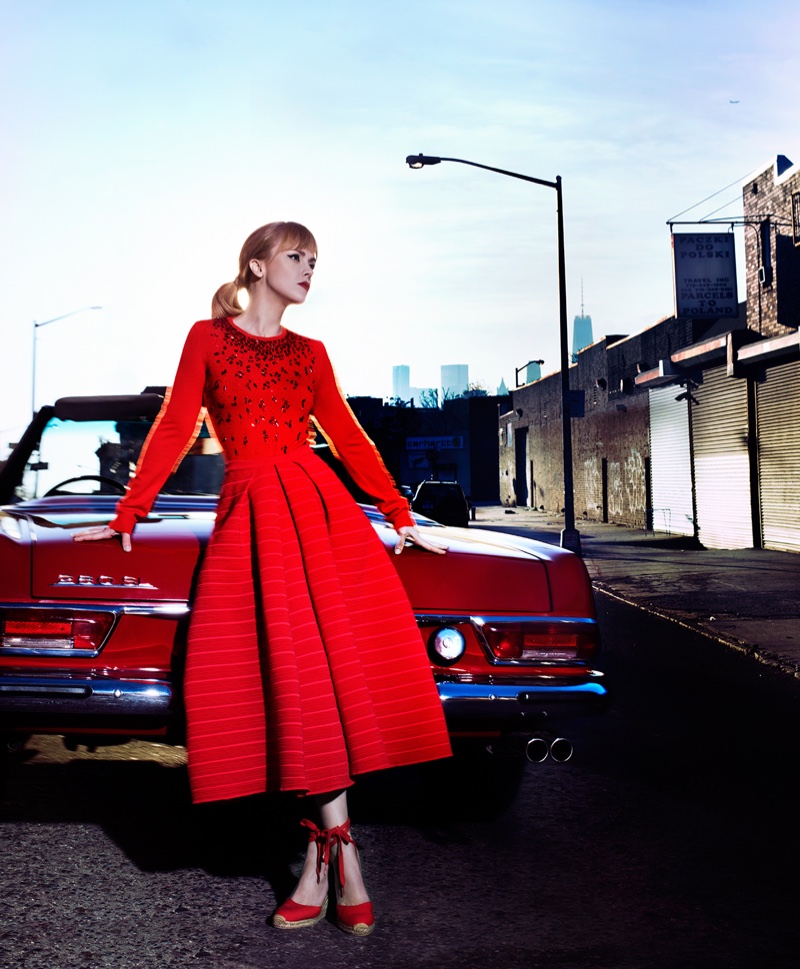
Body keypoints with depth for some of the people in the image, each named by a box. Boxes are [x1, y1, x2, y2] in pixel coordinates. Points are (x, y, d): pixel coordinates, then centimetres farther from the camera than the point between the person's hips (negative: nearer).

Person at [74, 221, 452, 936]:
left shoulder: (309, 353, 18)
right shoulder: (208, 339, 11)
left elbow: (348, 437, 19)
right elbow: (174, 429, 10)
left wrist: (401, 516, 16)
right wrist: (127, 518, 8)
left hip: (318, 505, 2)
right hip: (249, 513, -2)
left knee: (328, 667, -9)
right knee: (289, 676, -8)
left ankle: (322, 853, -2)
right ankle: (340, 855, -2)